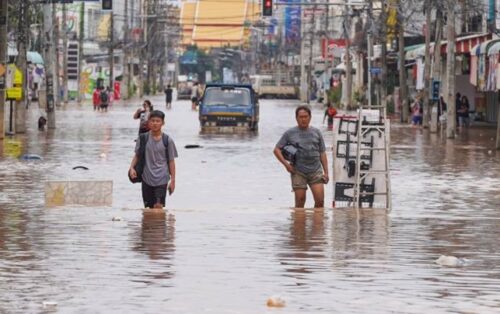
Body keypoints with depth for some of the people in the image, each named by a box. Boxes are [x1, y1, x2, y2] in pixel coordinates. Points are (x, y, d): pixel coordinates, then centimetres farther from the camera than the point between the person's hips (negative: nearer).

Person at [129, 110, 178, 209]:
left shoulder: (167, 140, -2)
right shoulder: (143, 138, 2)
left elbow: (171, 161, 3)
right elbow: (137, 155, 10)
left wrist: (173, 180, 2)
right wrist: (132, 167, -9)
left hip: (161, 179, -3)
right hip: (147, 178, 3)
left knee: (158, 206, -15)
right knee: (149, 207, 8)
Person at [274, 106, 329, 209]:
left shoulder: (316, 132, 12)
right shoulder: (290, 133, 6)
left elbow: (322, 154, 13)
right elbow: (277, 150, 7)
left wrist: (326, 172, 6)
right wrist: (286, 164, -6)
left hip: (315, 171, 1)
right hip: (298, 173, -1)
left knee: (320, 200, -9)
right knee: (300, 202, -1)